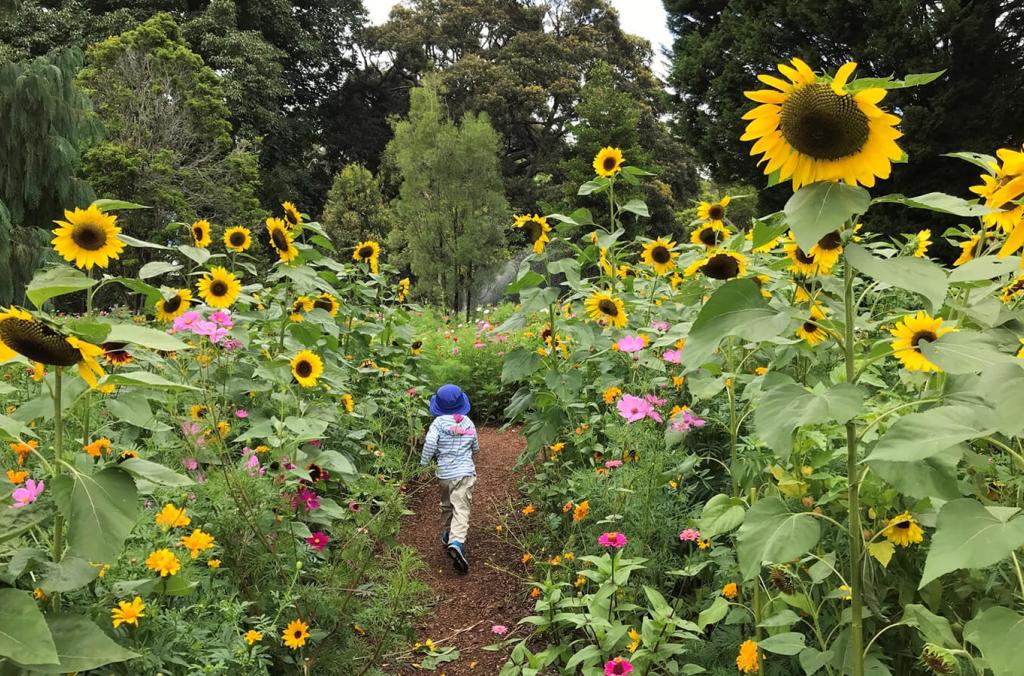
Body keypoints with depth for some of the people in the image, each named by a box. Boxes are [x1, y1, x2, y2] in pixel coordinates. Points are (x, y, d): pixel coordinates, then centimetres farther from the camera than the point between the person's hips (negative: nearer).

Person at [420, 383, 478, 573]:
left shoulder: (439, 422, -6)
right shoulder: (468, 423, 4)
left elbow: (429, 443, -19)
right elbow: (476, 449, 14)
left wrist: (423, 464, -6)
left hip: (444, 473, 1)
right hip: (465, 472, 0)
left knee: (446, 505, 24)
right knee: (461, 509, -9)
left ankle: (447, 535, 39)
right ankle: (457, 542, -28)